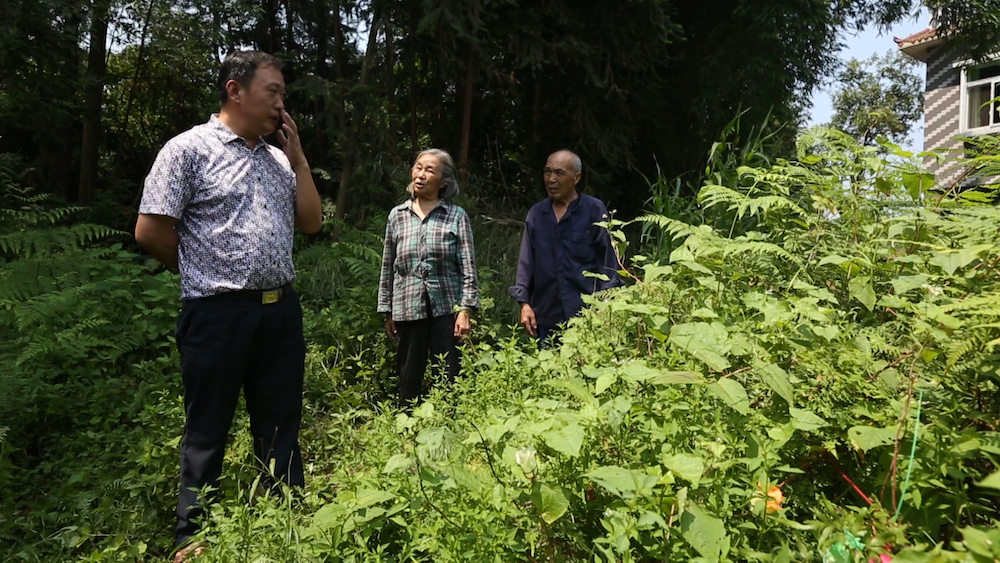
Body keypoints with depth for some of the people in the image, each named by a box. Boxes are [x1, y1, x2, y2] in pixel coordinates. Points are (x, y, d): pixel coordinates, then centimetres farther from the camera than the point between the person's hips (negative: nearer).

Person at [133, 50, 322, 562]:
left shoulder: (279, 159, 13)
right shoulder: (190, 148, -6)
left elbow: (312, 222, 10)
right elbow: (150, 231, -7)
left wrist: (297, 157, 5)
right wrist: (207, 275, 4)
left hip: (281, 310, 5)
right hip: (217, 313, -5)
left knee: (281, 425, 14)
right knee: (207, 430, 9)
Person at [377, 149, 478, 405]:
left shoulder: (457, 216, 1)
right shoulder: (397, 215, 9)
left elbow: (468, 267, -2)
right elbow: (388, 268, 12)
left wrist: (465, 309, -10)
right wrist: (387, 312, 11)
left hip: (446, 309, -2)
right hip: (407, 309, 3)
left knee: (452, 380, -1)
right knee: (409, 382, 9)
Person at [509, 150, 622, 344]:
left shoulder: (594, 210, -2)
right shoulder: (536, 213, 9)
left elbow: (607, 260, -1)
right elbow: (526, 262, 11)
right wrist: (524, 303, 5)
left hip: (586, 315, -4)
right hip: (546, 317, 4)